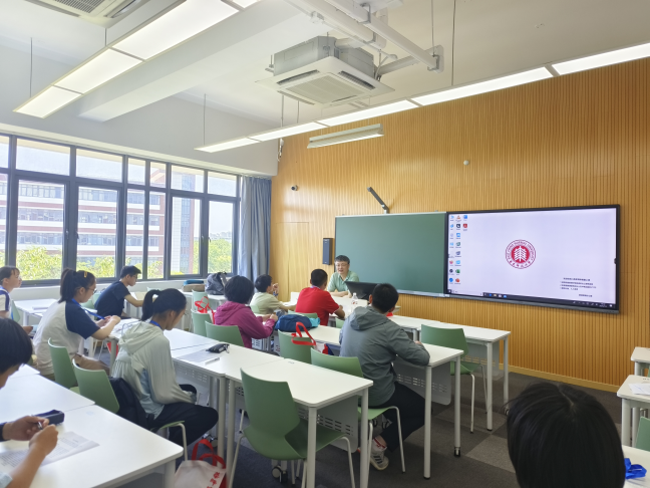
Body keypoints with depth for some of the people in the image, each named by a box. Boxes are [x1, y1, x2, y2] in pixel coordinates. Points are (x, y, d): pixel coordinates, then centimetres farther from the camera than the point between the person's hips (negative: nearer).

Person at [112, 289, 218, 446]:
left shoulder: (137, 329, -2)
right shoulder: (159, 341, -27)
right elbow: (163, 393, -22)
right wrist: (191, 398, -3)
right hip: (144, 412, -9)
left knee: (189, 389, 25)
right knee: (209, 415, 1)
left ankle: (171, 441, 30)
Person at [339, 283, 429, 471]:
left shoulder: (351, 319, -2)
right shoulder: (390, 329, -21)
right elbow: (423, 358, -19)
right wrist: (418, 345, 4)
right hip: (375, 394, -6)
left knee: (399, 386, 33)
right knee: (423, 408, 16)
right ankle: (381, 443, 2)